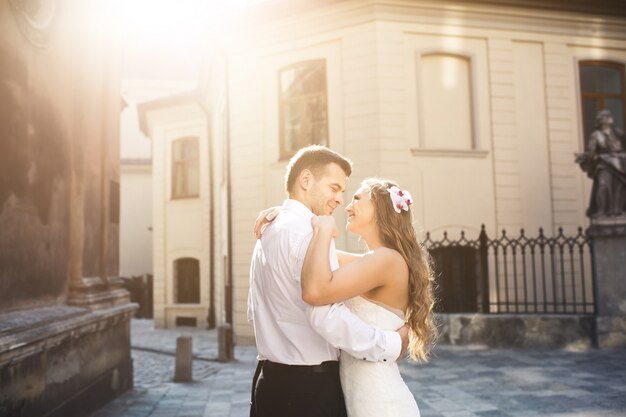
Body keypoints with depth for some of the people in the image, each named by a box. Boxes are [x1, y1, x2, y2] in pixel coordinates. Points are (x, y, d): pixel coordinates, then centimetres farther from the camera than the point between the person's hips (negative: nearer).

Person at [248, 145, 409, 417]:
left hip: (271, 380, 9)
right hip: (310, 385, -9)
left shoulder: (268, 233, 12)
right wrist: (391, 345, -17)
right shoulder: (310, 232, -18)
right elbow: (327, 316, -27)